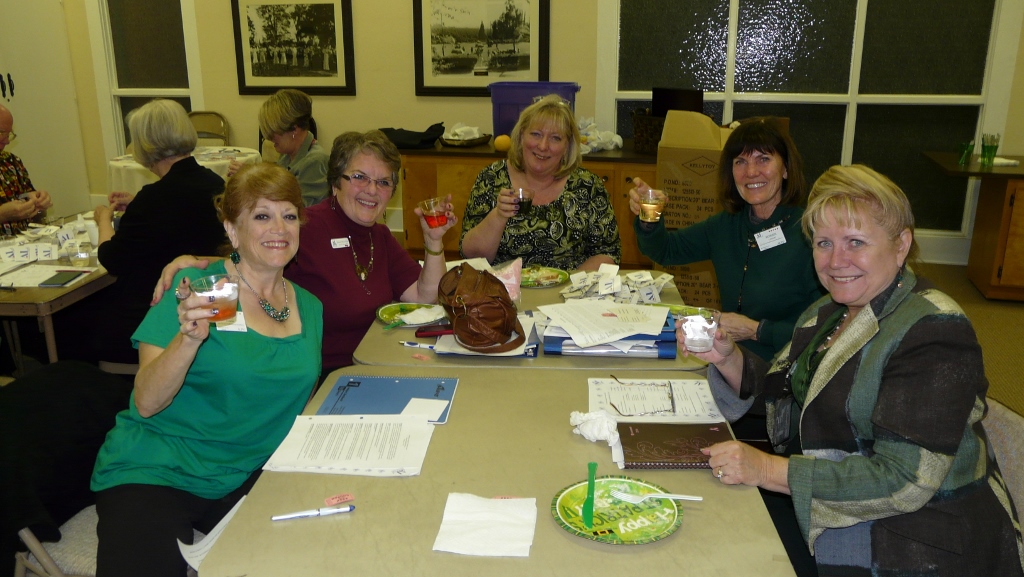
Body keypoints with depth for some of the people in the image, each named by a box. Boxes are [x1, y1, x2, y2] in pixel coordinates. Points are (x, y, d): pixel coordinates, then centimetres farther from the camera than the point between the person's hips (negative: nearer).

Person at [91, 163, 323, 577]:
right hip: (155, 473, -4)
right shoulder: (197, 288, -9)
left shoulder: (309, 307, 7)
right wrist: (189, 337, -30)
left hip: (248, 477, 5)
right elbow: (146, 403, -14)